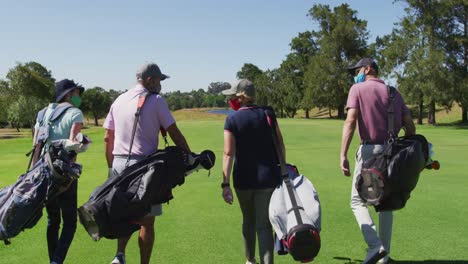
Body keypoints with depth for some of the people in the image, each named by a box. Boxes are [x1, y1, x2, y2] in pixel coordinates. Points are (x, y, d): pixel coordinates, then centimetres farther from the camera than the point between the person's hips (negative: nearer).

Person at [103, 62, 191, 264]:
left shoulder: (119, 100, 12)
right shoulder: (155, 100, -5)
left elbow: (108, 138, 13)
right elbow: (175, 134, -7)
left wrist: (111, 167, 19)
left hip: (119, 164, 6)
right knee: (147, 221, 5)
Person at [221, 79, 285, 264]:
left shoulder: (232, 120, -7)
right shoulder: (267, 113, 0)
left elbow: (229, 154, -14)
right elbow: (280, 145, 2)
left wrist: (225, 184, -15)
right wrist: (282, 168, 15)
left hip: (243, 179, 0)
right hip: (268, 178, 0)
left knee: (248, 221, 20)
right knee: (264, 225, 2)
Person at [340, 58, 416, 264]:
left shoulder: (358, 89, 0)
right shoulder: (394, 92, 15)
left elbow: (350, 121, -14)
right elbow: (410, 127, 8)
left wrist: (343, 155, -19)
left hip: (369, 150, -5)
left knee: (358, 201, 6)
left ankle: (375, 245, -12)